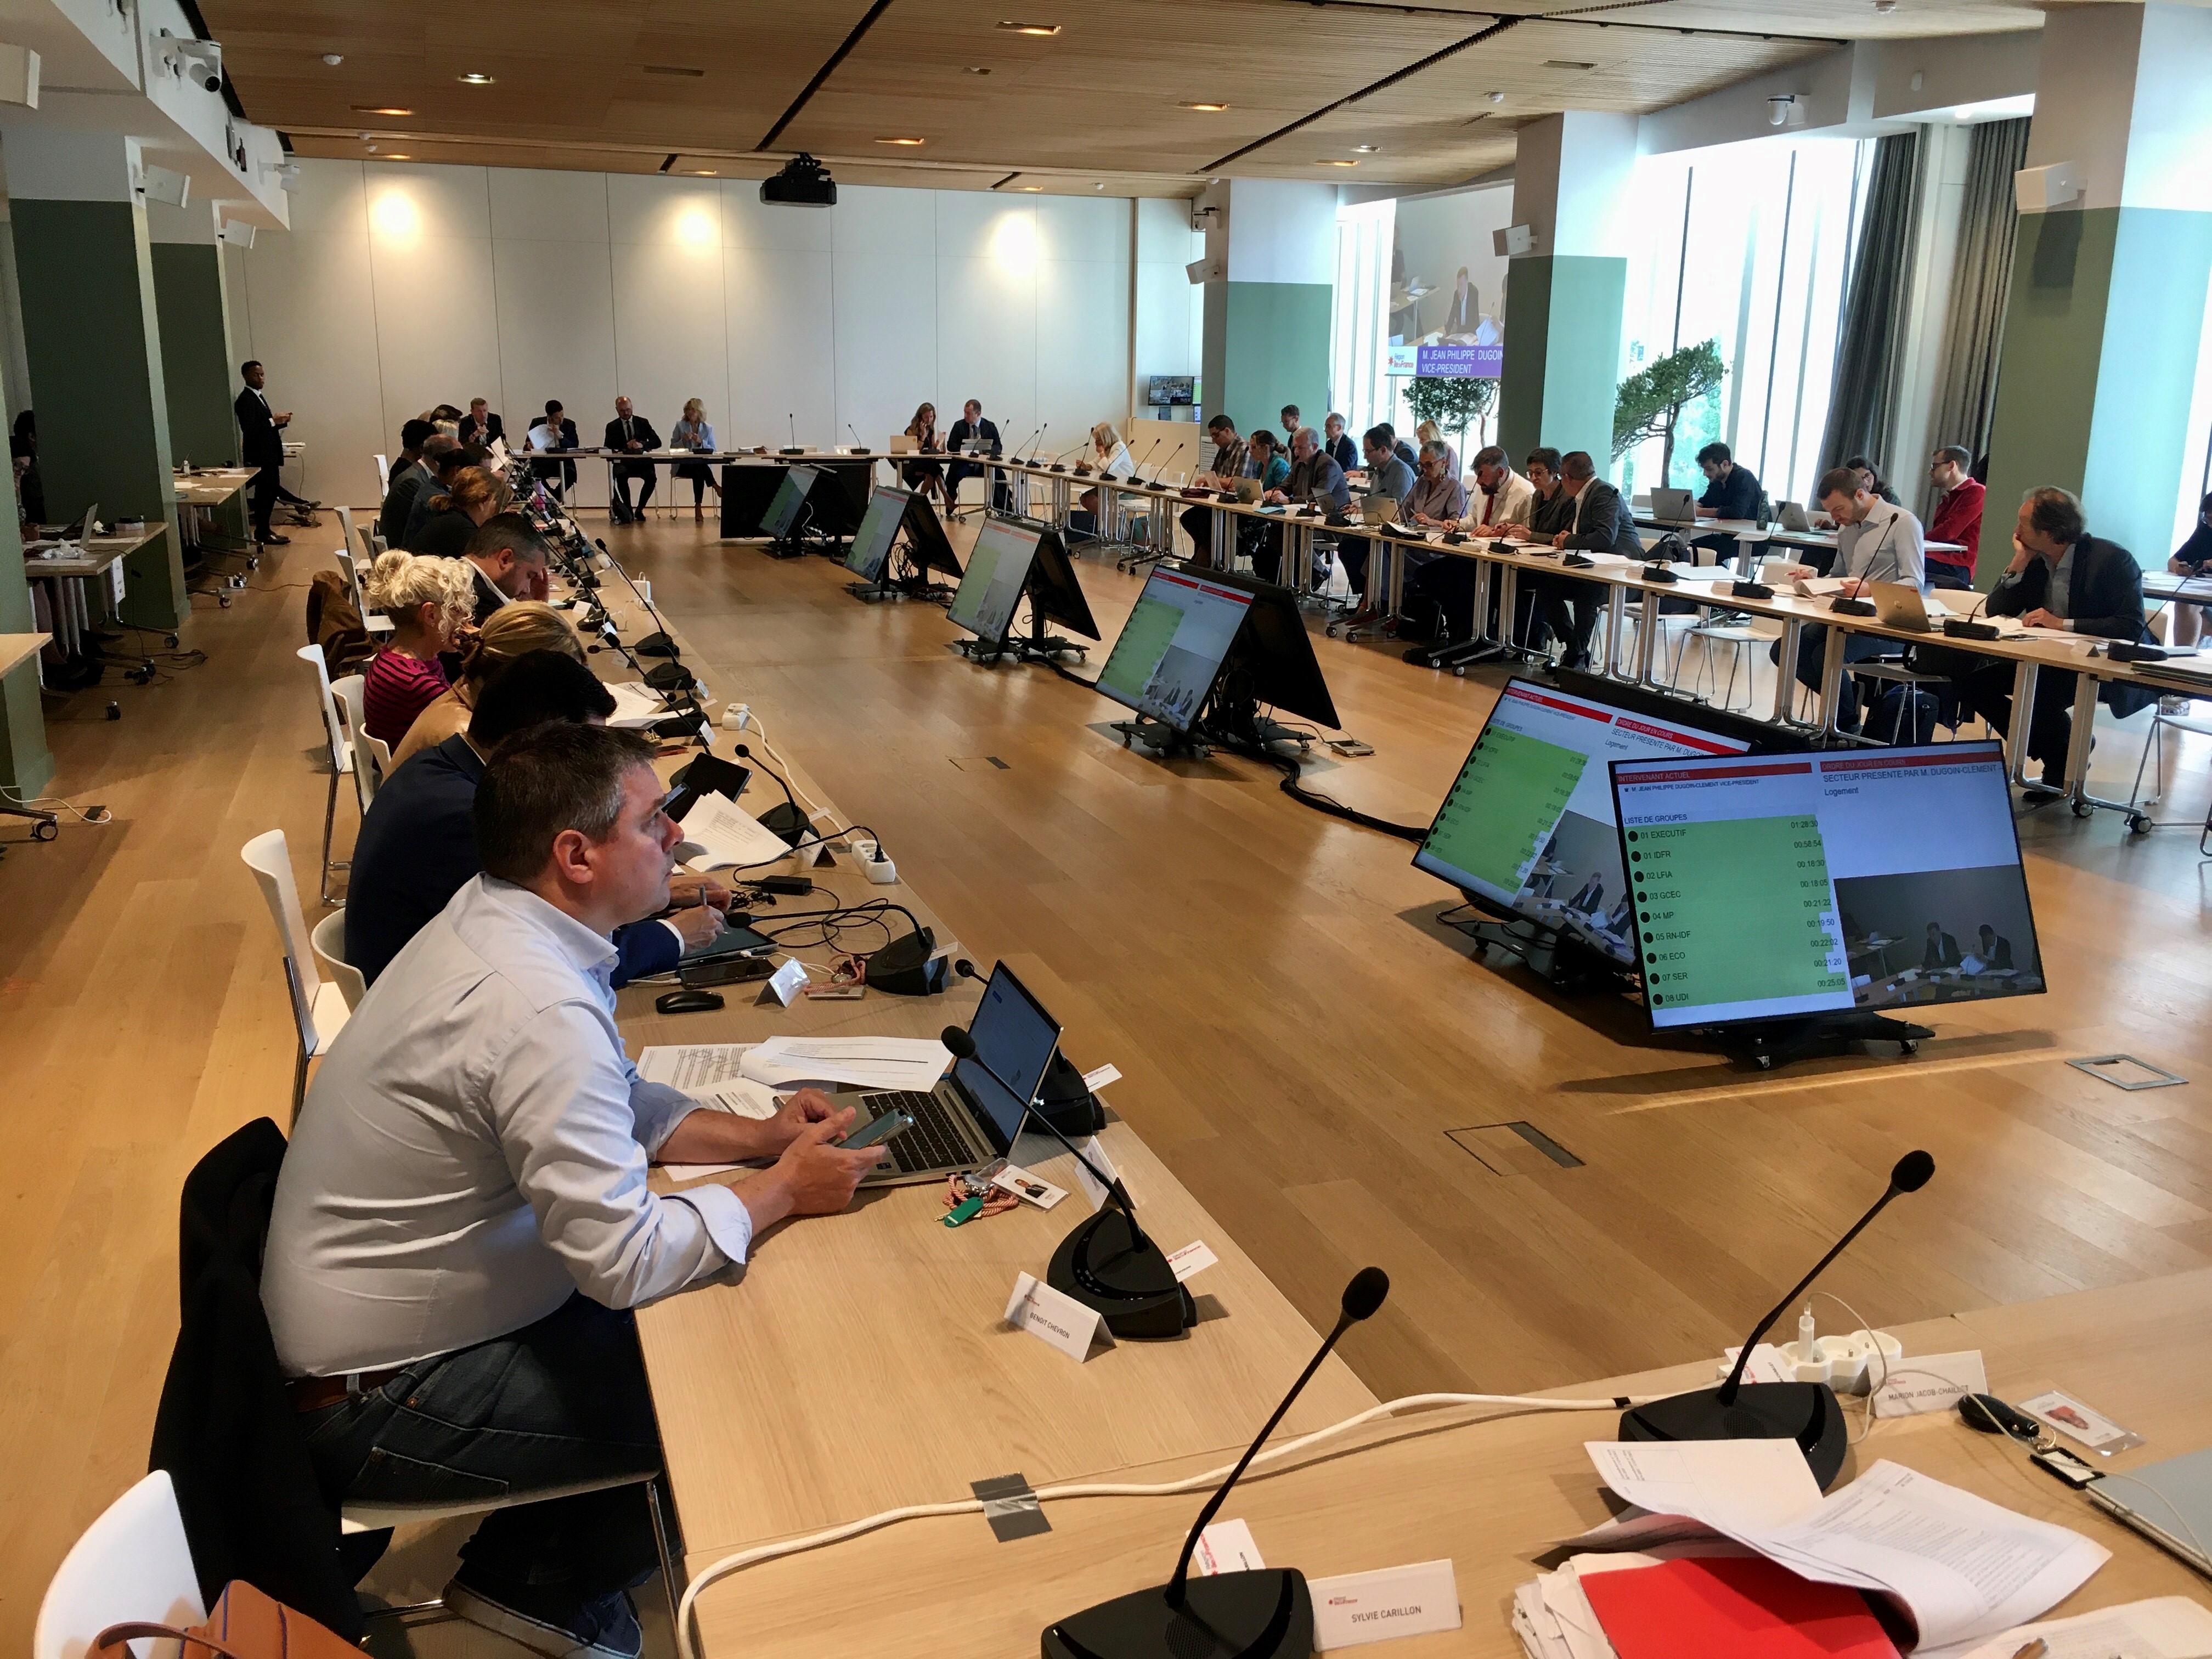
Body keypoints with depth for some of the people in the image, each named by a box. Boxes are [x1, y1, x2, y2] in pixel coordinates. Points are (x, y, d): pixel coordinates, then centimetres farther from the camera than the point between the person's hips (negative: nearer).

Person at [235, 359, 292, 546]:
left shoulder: (258, 397, 15)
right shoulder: (246, 400, -15)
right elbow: (250, 429, -23)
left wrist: (281, 421, 3)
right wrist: (273, 421, -23)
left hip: (268, 455, 10)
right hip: (259, 456, -10)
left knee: (270, 492, 13)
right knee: (265, 493, -5)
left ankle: (264, 529, 21)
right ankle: (263, 534, 1)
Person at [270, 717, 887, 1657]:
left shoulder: (490, 918, -2)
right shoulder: (542, 1008, -33)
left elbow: (614, 1103, 11)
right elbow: (626, 1262, -30)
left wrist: (758, 1137, -1)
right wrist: (783, 1192, -16)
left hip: (371, 1310, 9)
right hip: (379, 1399, -9)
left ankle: (527, 1573, 26)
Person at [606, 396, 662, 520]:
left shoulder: (643, 422, 12)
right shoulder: (612, 426, 11)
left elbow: (657, 442, 3)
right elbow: (608, 447, -1)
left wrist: (642, 445, -16)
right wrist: (626, 446, -16)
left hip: (642, 462, 1)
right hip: (623, 462, -1)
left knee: (651, 477, -31)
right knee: (621, 476, -35)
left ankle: (640, 509, -12)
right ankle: (628, 510, -19)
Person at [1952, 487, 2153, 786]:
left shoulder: (2113, 559, -16)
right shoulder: (2035, 559, 2)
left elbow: (2132, 627, -25)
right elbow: (1996, 612, 2)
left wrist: (2062, 624, -28)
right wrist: (2019, 563, -9)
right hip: (2051, 662, 7)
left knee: (2039, 693, -33)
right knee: (1974, 680, -11)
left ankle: (2064, 764, -1)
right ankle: (2055, 753, 3)